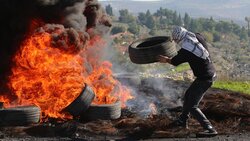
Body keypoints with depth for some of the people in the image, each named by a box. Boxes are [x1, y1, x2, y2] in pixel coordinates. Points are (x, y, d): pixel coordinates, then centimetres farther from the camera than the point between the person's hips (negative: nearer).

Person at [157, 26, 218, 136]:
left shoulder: (185, 51, -22)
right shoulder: (198, 38, -3)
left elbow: (174, 62, -2)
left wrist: (165, 60, 19)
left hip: (204, 79, -9)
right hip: (211, 73, 9)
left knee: (192, 106, -8)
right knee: (188, 96, 24)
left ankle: (209, 128, -14)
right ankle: (183, 120, 41)